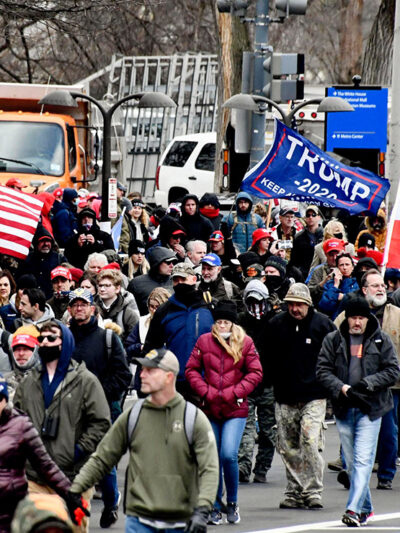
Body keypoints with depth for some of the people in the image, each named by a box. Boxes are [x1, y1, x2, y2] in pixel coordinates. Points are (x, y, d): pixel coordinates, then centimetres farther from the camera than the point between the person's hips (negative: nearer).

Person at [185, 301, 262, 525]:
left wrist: (235, 392, -10)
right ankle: (216, 507, 18)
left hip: (235, 409, -2)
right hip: (210, 409, 2)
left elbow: (255, 373, 1)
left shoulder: (245, 343, 1)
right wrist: (205, 391, -7)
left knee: (229, 455, -15)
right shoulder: (204, 341, 5)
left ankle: (232, 502, 6)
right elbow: (191, 370, 7)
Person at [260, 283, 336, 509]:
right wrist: (275, 379, 11)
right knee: (288, 448, 5)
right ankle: (294, 492, 14)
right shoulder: (276, 325, 5)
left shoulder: (323, 324, -2)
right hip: (285, 397, 3)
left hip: (314, 397, -3)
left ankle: (313, 491, -10)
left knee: (311, 442, -15)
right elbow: (265, 355, 17)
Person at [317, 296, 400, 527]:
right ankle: (366, 508, 20)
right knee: (352, 462, 9)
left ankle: (354, 509, -18)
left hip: (370, 409, -3)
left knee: (363, 461, -12)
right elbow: (323, 370, 4)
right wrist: (340, 387, -14)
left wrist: (367, 384, -14)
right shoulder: (333, 340, 6)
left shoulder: (381, 340, 1)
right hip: (344, 409, 3)